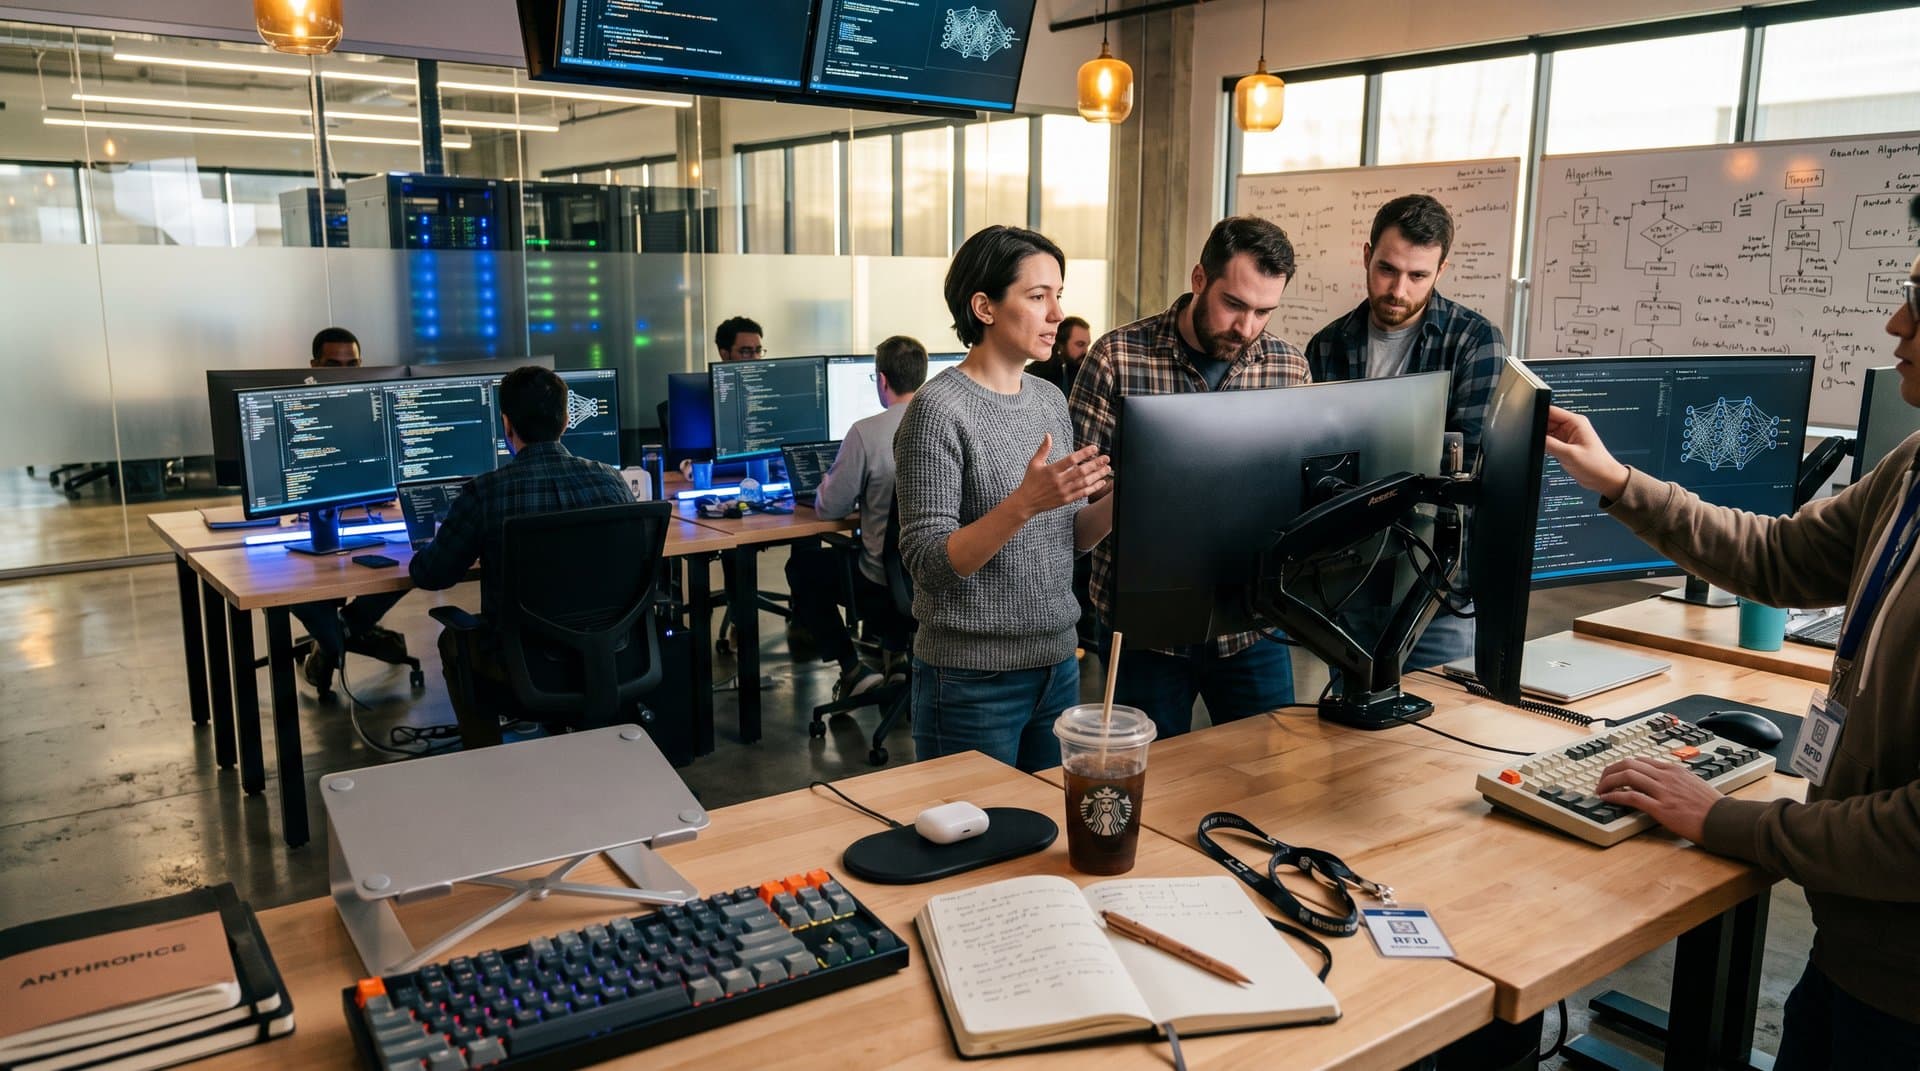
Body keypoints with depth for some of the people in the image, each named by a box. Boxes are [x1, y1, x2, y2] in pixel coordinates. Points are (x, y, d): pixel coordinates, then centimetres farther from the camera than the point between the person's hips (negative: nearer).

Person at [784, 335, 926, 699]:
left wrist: (826, 482, 16)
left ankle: (853, 670, 15)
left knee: (802, 563, 21)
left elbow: (829, 508, -7)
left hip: (887, 587, -5)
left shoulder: (866, 432, -17)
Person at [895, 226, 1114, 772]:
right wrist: (1024, 504, -31)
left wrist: (1120, 500, -7)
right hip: (974, 679, -7)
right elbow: (929, 563, -18)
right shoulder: (938, 409, -15)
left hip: (1057, 663, 7)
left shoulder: (1050, 400, 7)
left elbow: (1068, 538, 12)